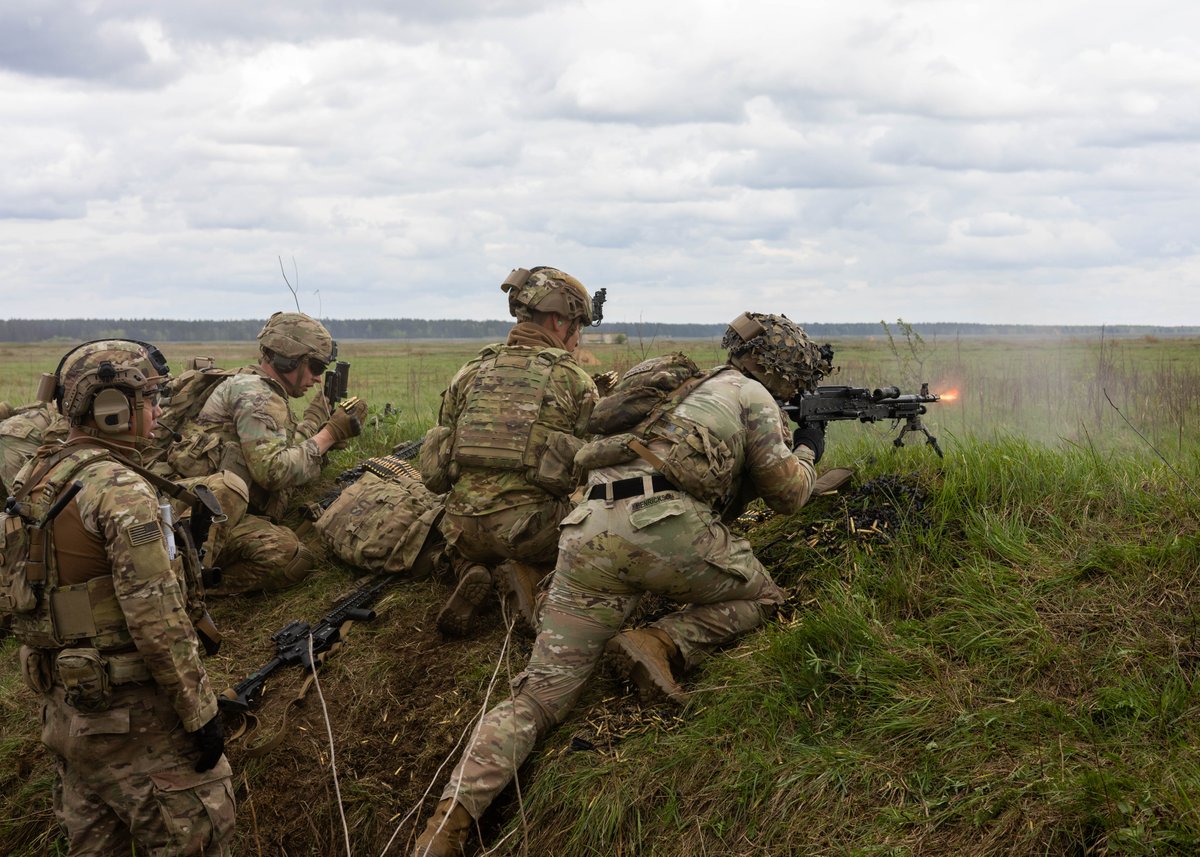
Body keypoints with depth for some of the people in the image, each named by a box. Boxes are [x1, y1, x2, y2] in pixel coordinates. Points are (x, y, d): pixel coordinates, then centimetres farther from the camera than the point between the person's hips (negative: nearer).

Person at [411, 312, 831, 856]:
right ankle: (662, 645, -5)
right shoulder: (752, 394, 16)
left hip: (587, 535, 6)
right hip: (660, 526, -6)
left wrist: (780, 450, 45)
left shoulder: (683, 387, 37)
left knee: (540, 697, 5)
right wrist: (806, 451, 37)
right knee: (762, 598, 20)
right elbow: (786, 493, 17)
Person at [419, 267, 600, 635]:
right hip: (532, 524, -5)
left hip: (463, 526, 5)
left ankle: (475, 574, 2)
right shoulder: (573, 378, 1)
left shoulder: (471, 371, 13)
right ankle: (530, 578, -6)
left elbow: (444, 438, 18)